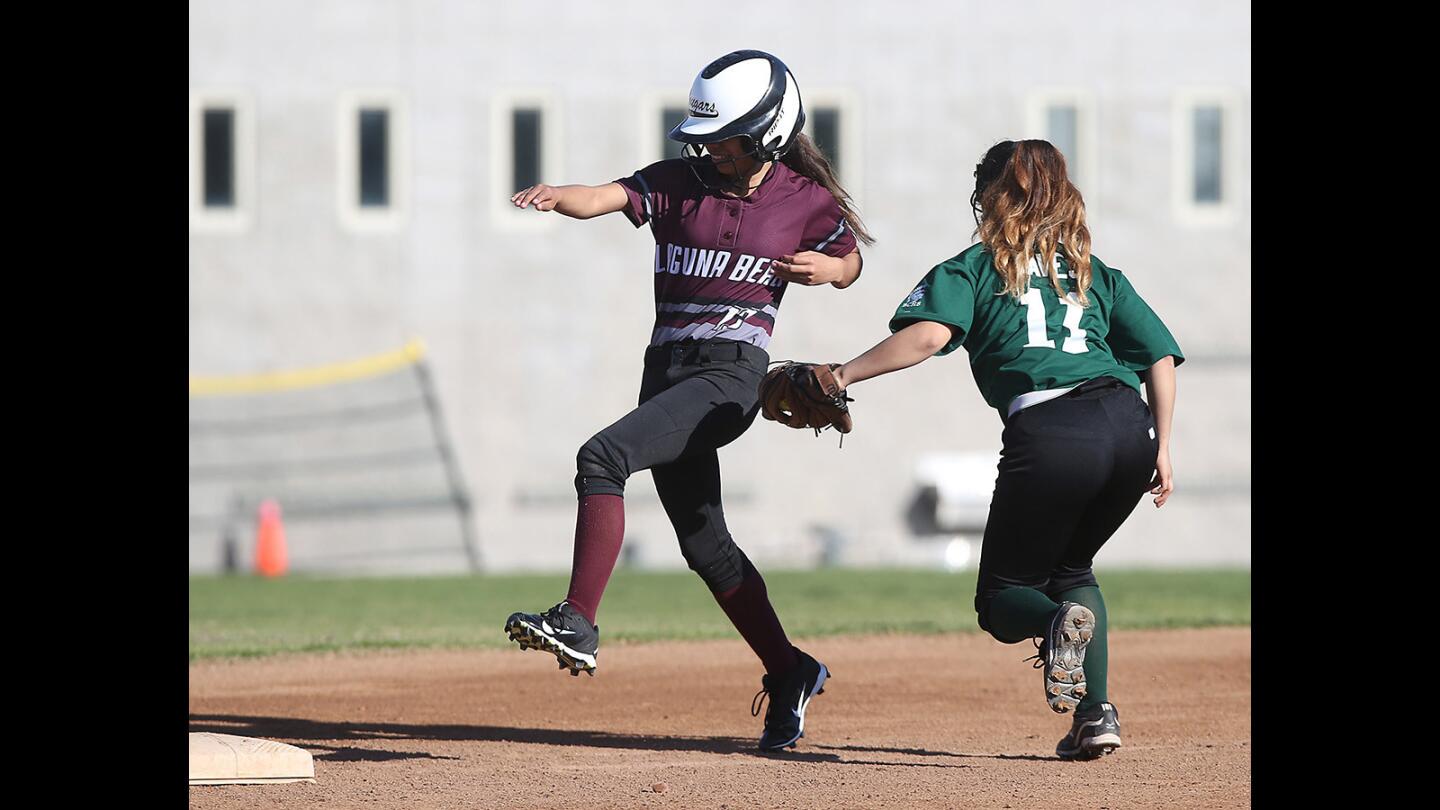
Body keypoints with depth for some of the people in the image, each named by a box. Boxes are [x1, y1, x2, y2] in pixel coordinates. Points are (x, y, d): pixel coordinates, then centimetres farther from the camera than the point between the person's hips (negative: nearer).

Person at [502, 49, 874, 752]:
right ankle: (789, 674, 27)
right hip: (666, 370, 6)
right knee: (704, 544, 13)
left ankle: (578, 625, -32)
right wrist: (557, 197, -32)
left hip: (732, 372, -6)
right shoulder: (679, 182, 6)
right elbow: (604, 197, -10)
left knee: (603, 457, -27)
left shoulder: (806, 201, 1)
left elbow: (849, 264, 18)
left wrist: (827, 268, -6)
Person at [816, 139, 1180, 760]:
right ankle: (1097, 714, 9)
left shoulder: (972, 268, 15)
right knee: (1071, 566, 28)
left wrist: (844, 375, 0)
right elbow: (1160, 355, 17)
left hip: (1050, 431, -4)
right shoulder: (1098, 274, 26)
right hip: (1130, 426, 5)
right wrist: (1161, 448, 21)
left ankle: (1058, 621, -27)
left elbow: (928, 335, -5)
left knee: (1001, 598, 10)